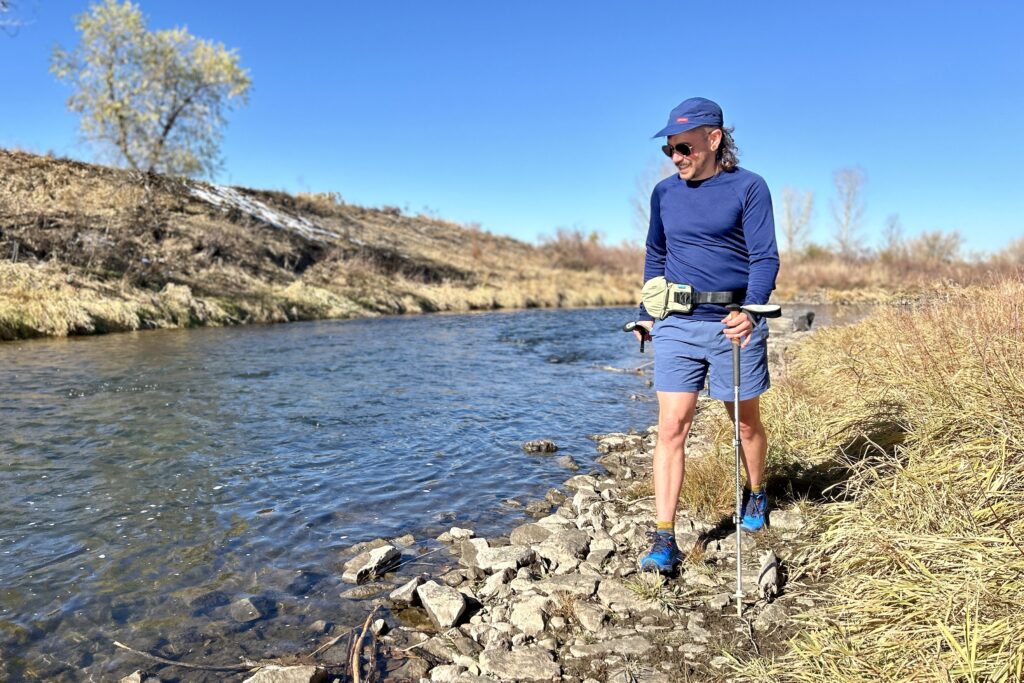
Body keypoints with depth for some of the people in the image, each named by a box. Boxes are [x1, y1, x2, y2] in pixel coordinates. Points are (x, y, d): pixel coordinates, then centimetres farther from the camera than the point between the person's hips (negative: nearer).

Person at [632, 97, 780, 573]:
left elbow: (765, 257, -9)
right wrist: (646, 313, 19)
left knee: (746, 424, 14)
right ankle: (664, 540, -2)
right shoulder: (664, 193, 8)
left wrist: (750, 311, -25)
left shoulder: (748, 187, -3)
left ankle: (755, 497, 43)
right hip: (676, 324, 3)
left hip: (733, 322, -2)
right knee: (671, 427, -5)